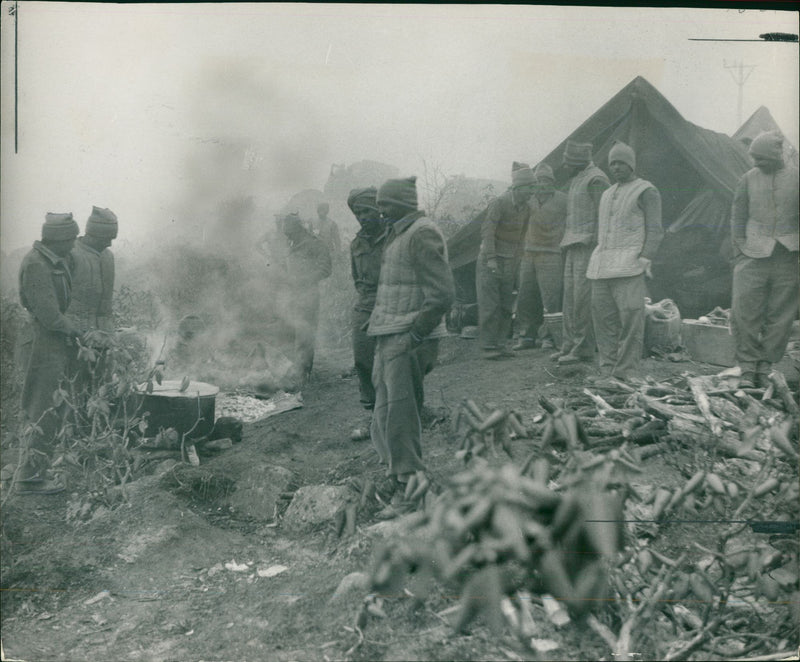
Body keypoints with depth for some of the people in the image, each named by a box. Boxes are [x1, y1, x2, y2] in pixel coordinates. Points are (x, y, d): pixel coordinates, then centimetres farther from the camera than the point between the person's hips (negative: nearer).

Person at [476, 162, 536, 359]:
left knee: (506, 307, 5)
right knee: (489, 306, -7)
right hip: (490, 261, -7)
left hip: (510, 263, 7)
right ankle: (487, 346, -3)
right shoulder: (498, 203, -14)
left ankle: (500, 344, 11)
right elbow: (487, 230, -18)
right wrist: (491, 259, -24)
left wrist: (517, 260, 13)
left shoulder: (525, 208, 7)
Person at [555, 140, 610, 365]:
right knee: (570, 296, 8)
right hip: (574, 246, 10)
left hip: (589, 246, -10)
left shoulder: (596, 179, -12)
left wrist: (597, 249, -20)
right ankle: (570, 345, 13)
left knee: (583, 298, -10)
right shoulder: (578, 180, 19)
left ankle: (584, 349, -7)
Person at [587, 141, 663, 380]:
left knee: (630, 318, -12)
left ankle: (625, 374, -11)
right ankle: (607, 371, 8)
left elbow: (655, 230, -7)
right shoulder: (608, 194, 22)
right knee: (603, 316, 3)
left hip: (629, 264, -7)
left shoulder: (646, 191, 0)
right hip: (602, 266, 7)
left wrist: (645, 260, -17)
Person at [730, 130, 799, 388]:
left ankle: (764, 367, 11)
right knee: (744, 311, -8)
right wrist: (738, 252, 3)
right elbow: (738, 217, 10)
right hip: (754, 254, 0)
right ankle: (747, 367, 1)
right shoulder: (748, 179, 7)